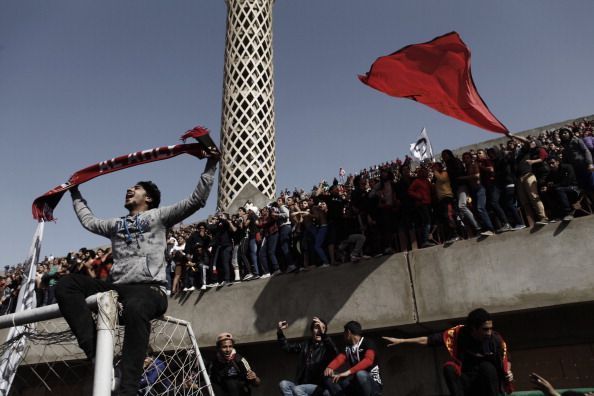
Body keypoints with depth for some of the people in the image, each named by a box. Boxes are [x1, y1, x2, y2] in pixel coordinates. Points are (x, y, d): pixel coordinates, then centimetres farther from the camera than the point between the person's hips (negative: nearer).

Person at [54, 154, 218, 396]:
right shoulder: (116, 224, 30)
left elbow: (196, 200, 6)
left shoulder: (158, 216, 14)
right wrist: (75, 193, 56)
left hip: (149, 289, -5)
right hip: (116, 288, 6)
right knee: (66, 285, -15)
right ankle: (96, 352, -28)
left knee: (135, 307, -41)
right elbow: (88, 220, 47)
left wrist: (210, 165, 1)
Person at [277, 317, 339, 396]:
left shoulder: (326, 347, -3)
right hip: (302, 384, 6)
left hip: (319, 386, -5)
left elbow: (335, 353, -27)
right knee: (283, 384, -21)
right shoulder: (305, 345, 14)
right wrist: (280, 331, 3)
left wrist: (323, 334, -41)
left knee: (297, 389, -31)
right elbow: (287, 347, 19)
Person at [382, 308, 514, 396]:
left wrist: (508, 372, -20)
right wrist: (401, 341, -16)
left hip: (489, 381, 0)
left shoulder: (495, 339, -15)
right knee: (449, 367, -28)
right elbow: (427, 340, -14)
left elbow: (505, 361, 3)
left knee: (486, 366, -31)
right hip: (466, 381, 1)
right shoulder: (459, 333, -17)